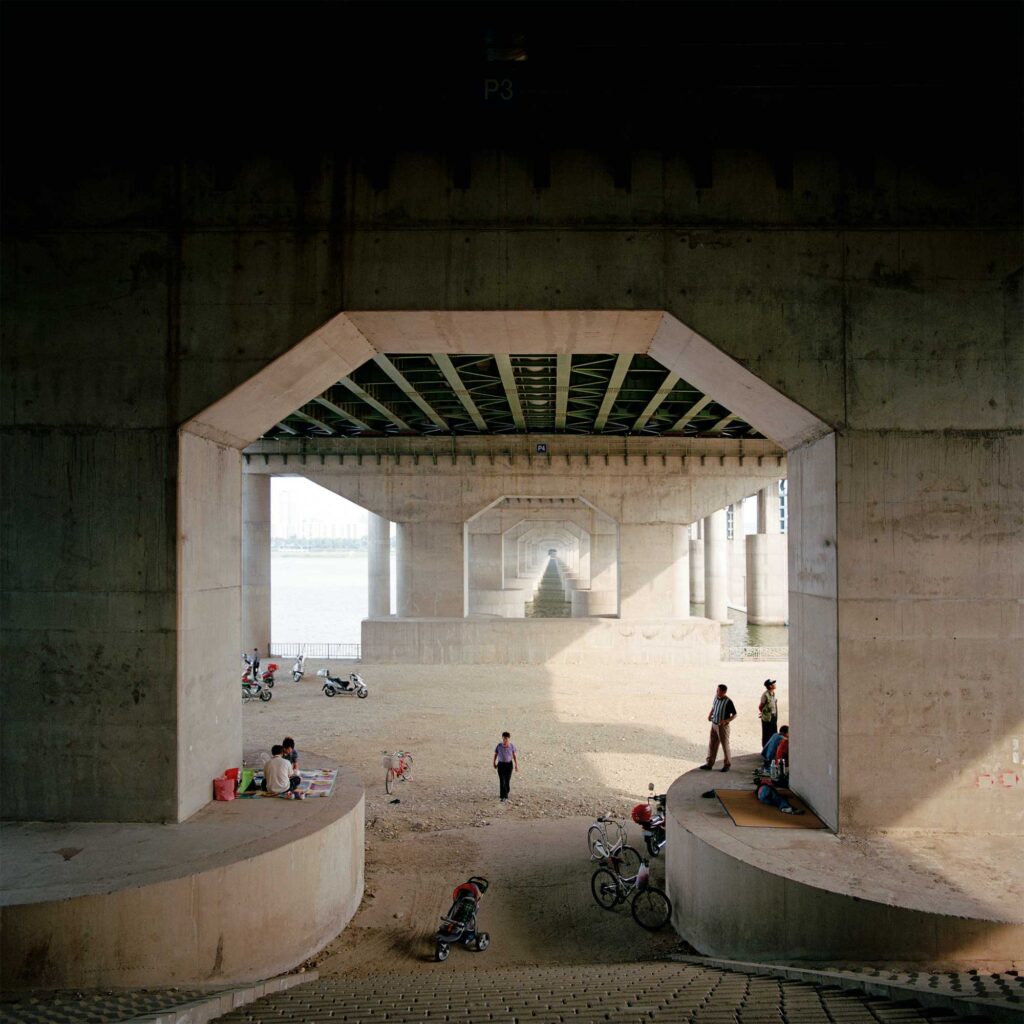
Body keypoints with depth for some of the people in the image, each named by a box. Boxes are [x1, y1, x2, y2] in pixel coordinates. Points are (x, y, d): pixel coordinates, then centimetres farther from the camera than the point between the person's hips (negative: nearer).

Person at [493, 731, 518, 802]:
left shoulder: (512, 746, -10)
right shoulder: (499, 746, -12)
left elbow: (514, 755, -1)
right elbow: (495, 754, 3)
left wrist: (516, 765, -1)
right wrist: (494, 763, 13)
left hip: (509, 764, 1)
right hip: (501, 764, -1)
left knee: (507, 781, 9)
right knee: (502, 781, -10)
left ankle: (506, 794, 33)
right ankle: (503, 797, -9)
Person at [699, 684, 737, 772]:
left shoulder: (728, 701, -18)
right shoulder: (716, 698, 1)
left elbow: (734, 714, -12)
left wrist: (726, 721, -25)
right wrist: (710, 714, 5)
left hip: (723, 726, -6)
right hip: (714, 724, 6)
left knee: (725, 745, 6)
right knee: (712, 744, 11)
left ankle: (727, 764, 21)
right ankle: (709, 764, 20)